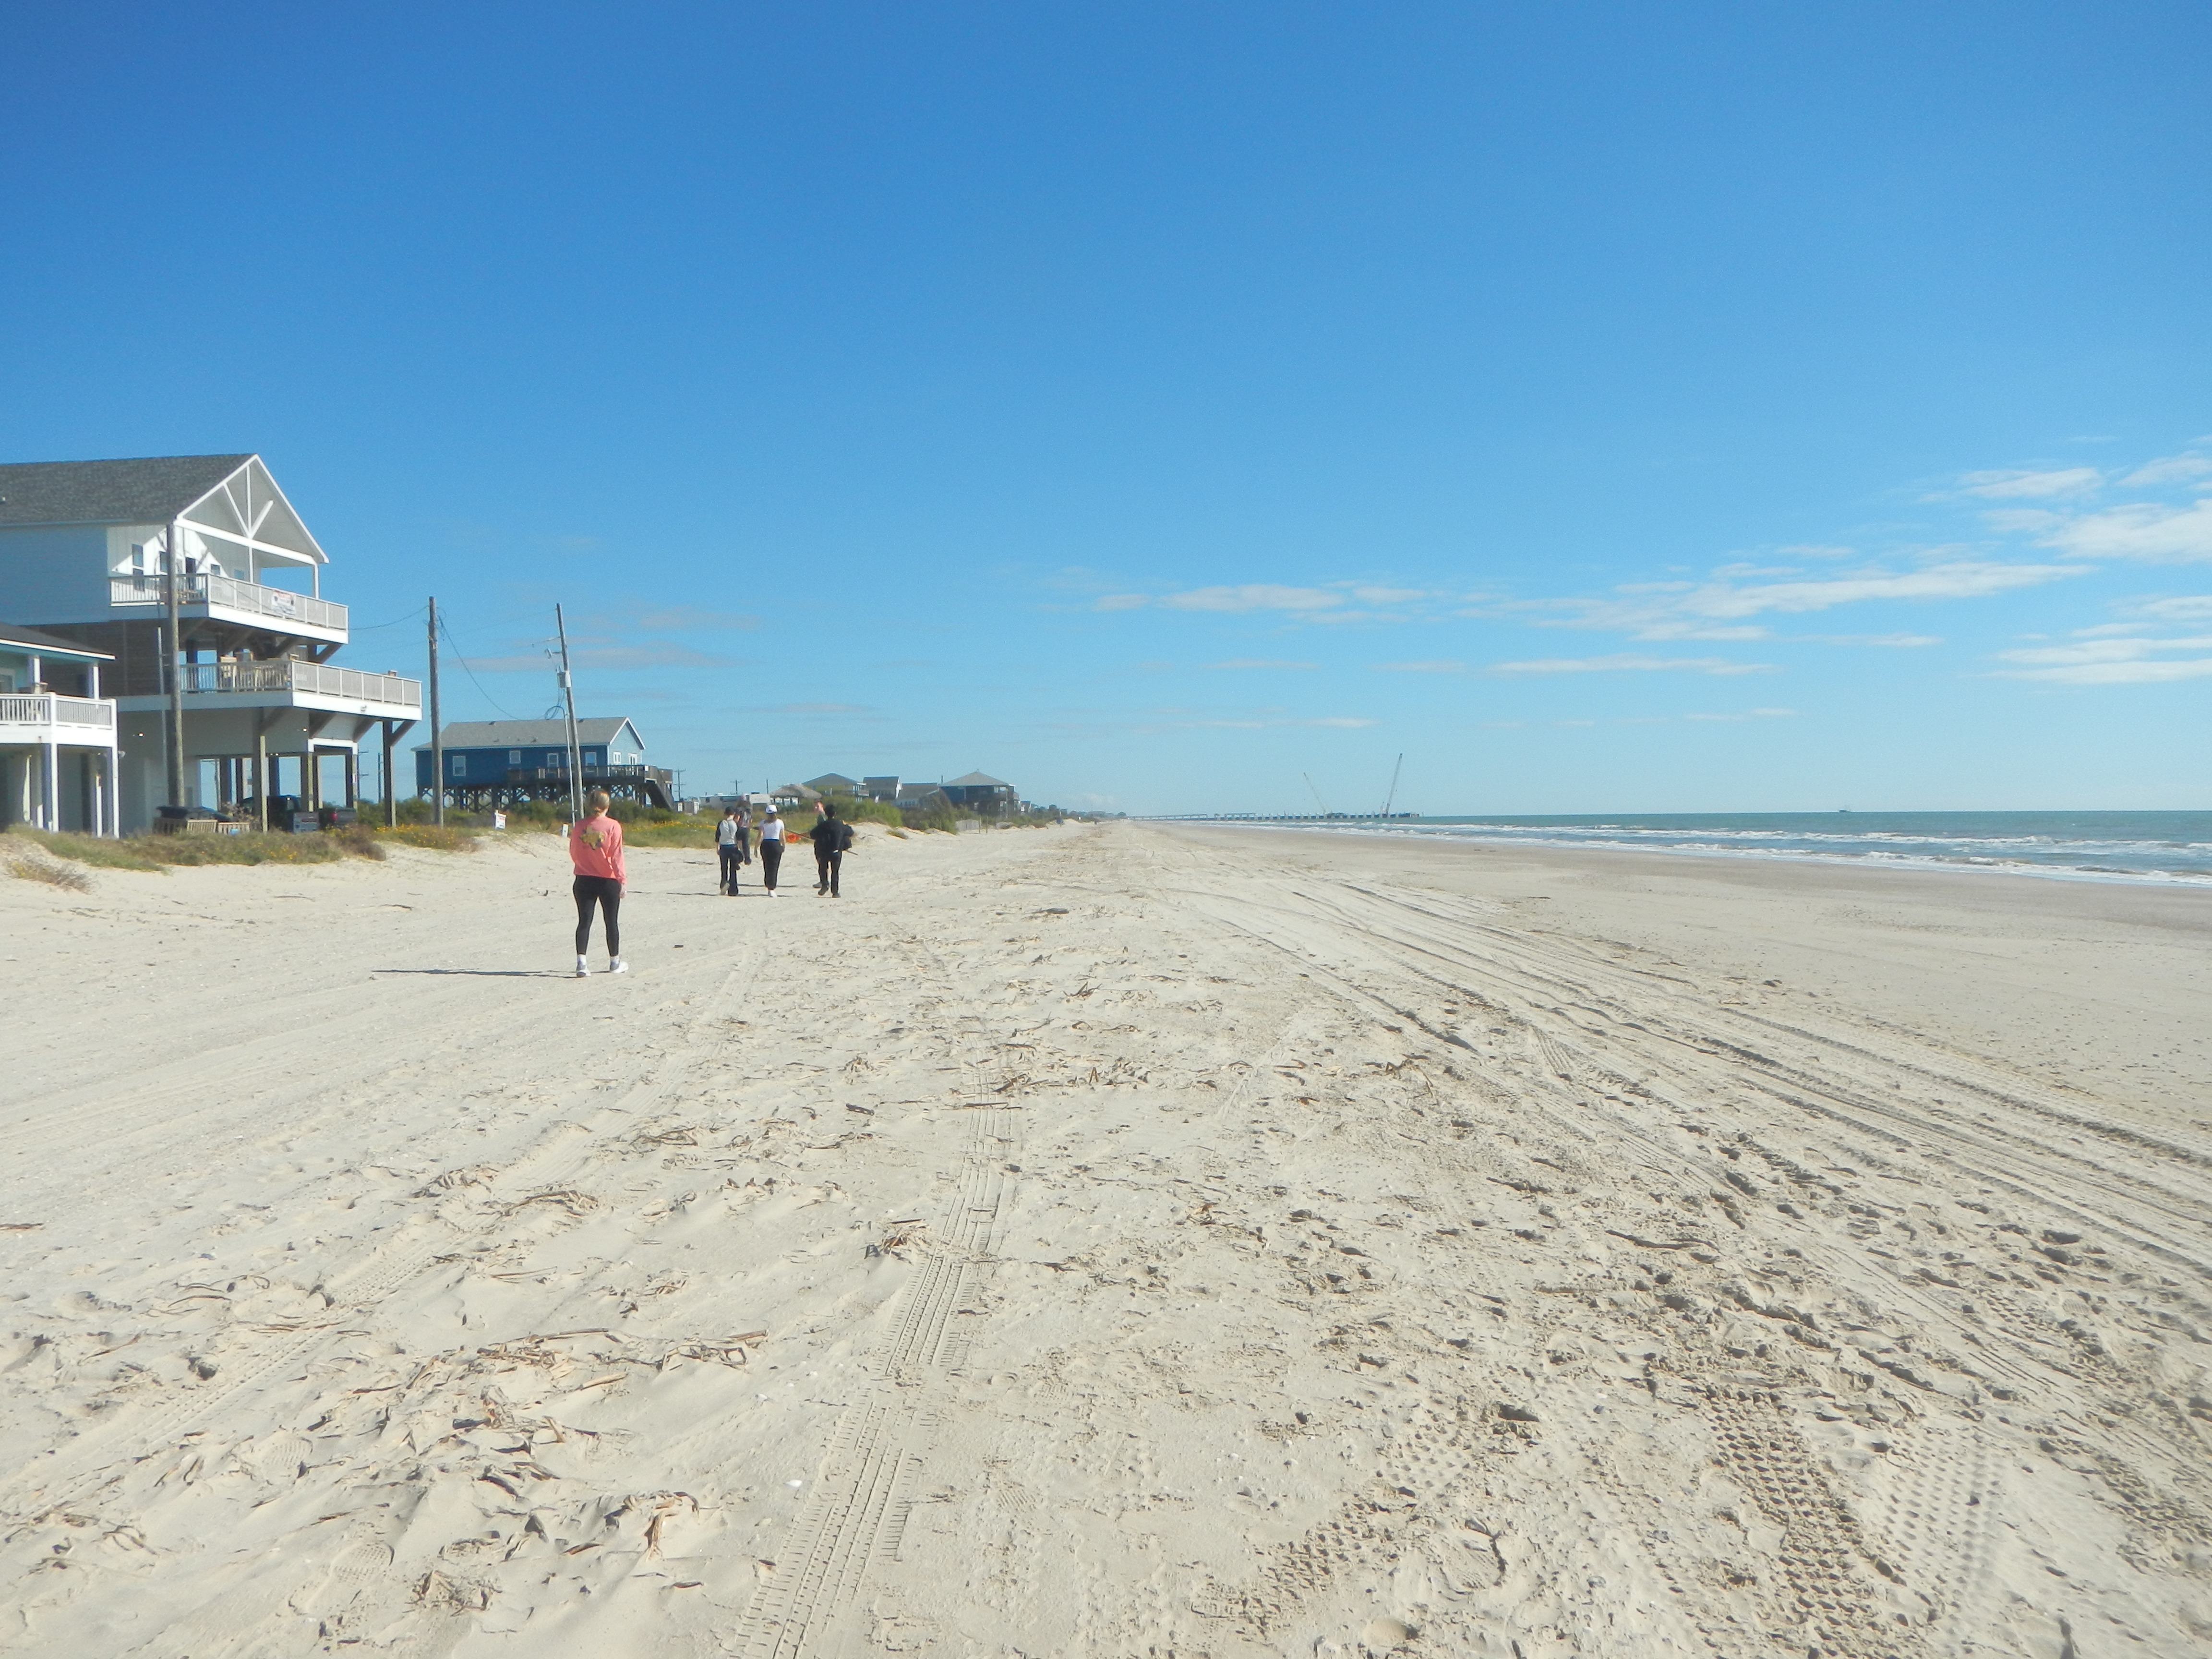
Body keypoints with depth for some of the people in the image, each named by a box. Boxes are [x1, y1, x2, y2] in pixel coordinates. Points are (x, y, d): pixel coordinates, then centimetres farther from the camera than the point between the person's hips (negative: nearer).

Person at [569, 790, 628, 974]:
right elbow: (616, 855, -11)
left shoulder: (579, 827, 0)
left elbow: (574, 855, 7)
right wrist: (621, 879, -7)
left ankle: (582, 963, -7)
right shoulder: (613, 826, -10)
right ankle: (615, 963, 20)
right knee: (612, 921, 10)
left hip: (584, 881, 2)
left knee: (584, 922, 4)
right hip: (608, 881, -2)